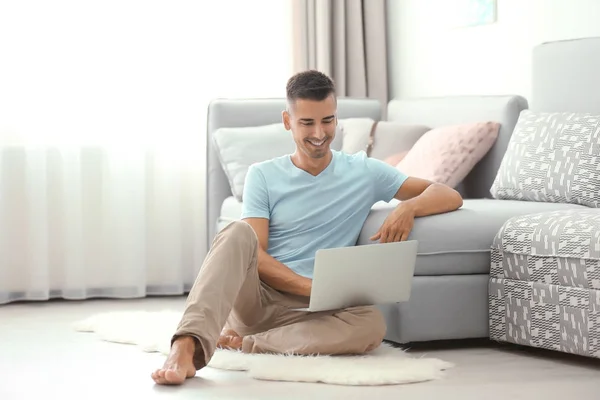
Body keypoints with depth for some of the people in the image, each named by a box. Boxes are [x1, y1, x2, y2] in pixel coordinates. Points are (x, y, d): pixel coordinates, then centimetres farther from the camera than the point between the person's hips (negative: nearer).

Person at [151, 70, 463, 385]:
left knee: (372, 324, -33)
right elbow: (253, 254, -4)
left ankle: (243, 343, -29)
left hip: (307, 311, 1)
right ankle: (188, 345, -50)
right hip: (253, 297, -1)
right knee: (239, 232, -32)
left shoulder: (364, 172, 9)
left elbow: (450, 196, 7)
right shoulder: (263, 176, 7)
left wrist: (408, 207, -16)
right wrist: (313, 286, -21)